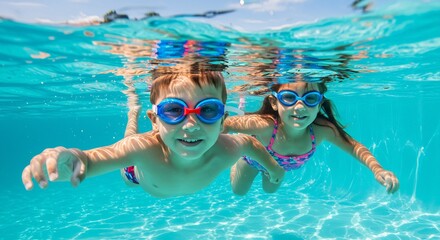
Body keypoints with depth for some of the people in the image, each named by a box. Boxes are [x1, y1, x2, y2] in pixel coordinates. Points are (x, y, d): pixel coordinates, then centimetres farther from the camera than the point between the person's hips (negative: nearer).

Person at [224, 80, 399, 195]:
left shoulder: (322, 129, -39)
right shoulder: (264, 125, -49)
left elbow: (354, 147, -23)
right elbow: (225, 124, -36)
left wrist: (377, 169, -39)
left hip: (280, 164, 3)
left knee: (270, 189, 36)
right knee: (238, 191, 29)